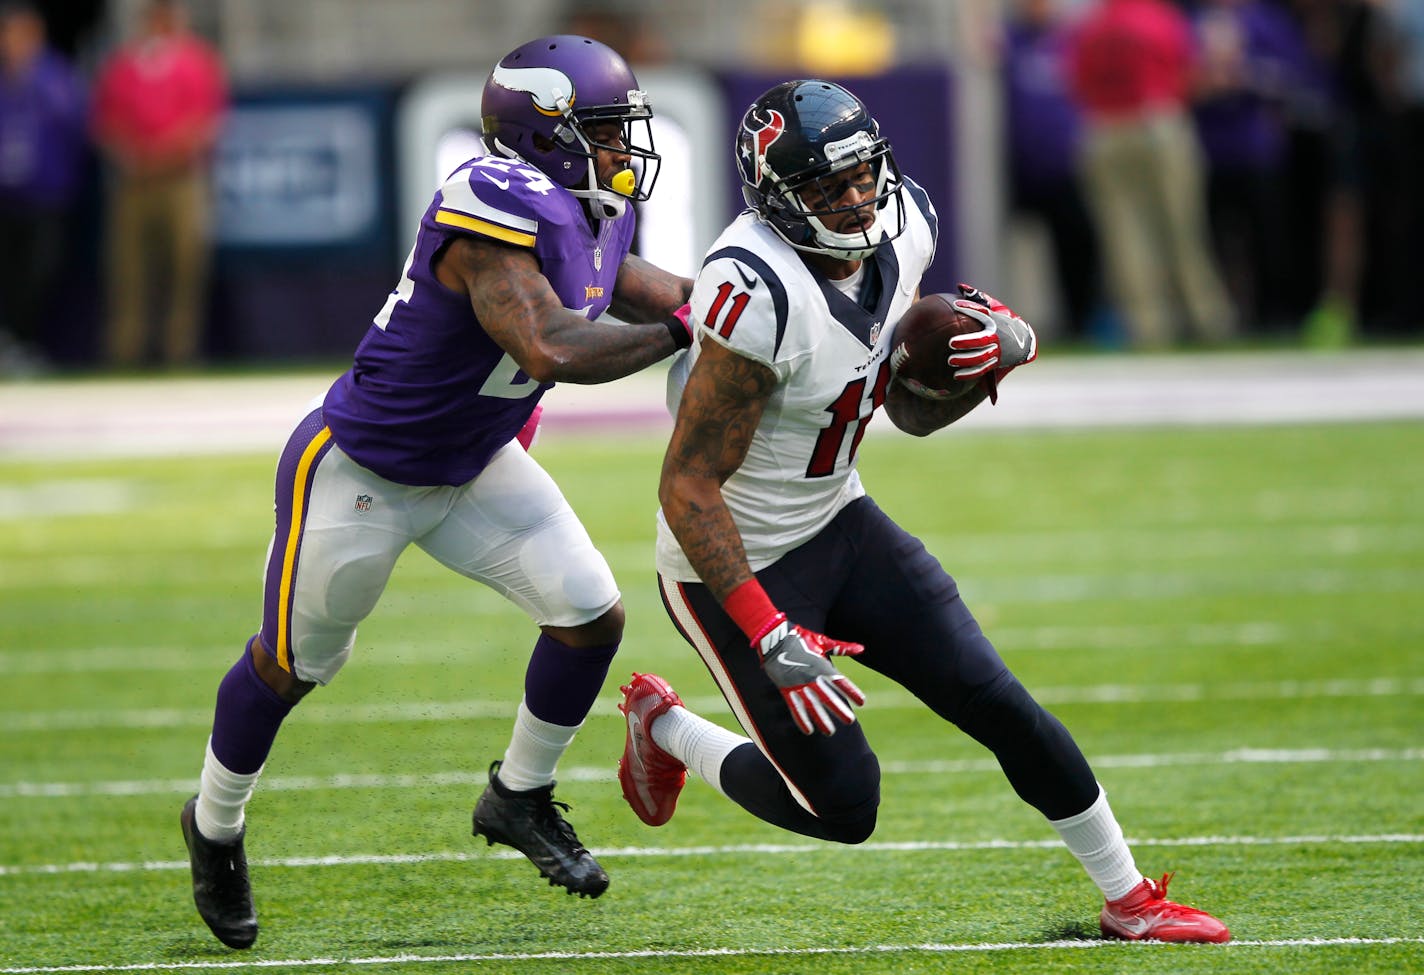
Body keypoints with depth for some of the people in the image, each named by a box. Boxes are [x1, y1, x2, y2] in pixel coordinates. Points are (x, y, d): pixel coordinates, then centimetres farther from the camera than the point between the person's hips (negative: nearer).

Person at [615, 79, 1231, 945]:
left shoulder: (900, 234, -6)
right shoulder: (758, 294, -31)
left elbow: (913, 411, 9)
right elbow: (688, 489, -26)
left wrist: (1003, 353, -12)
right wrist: (770, 638, -30)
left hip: (838, 524, 7)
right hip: (734, 563, -7)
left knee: (995, 703, 0)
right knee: (842, 807, -3)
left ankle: (1131, 901, 14)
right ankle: (665, 728, 23)